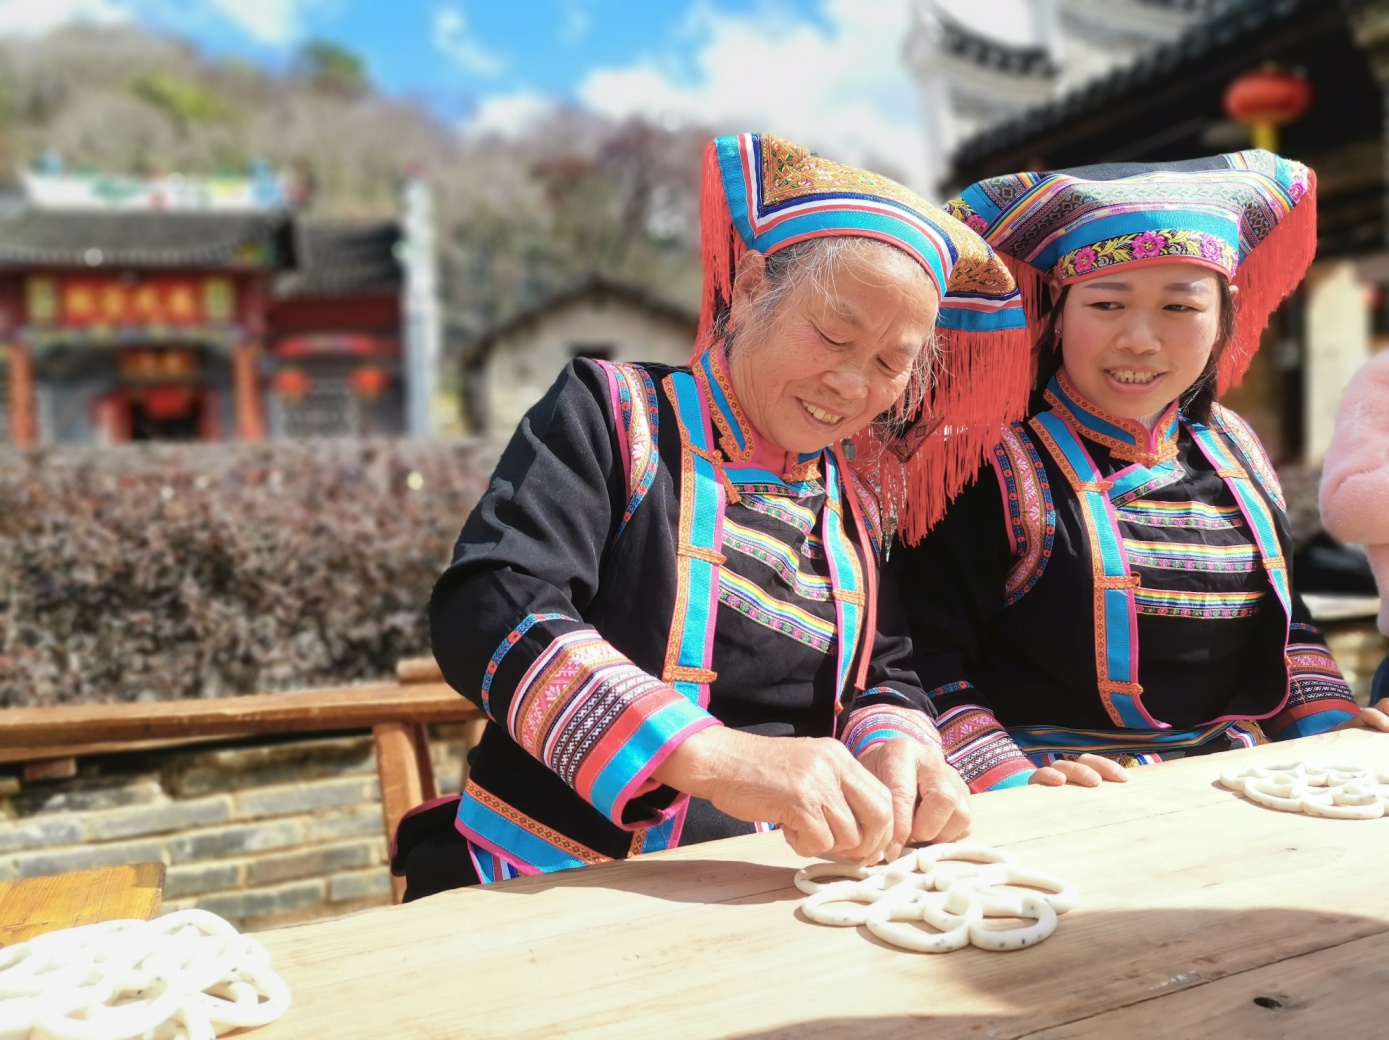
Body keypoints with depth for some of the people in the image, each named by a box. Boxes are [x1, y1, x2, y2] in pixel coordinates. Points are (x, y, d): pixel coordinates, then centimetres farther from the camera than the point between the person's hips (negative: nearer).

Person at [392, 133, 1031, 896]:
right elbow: (486, 613, -18)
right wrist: (711, 756, -31)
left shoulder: (852, 507, 12)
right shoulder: (615, 412, -5)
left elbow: (885, 678, 13)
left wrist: (890, 747, -13)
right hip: (540, 893, -6)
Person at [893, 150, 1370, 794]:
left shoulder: (1232, 453, 11)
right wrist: (1013, 784, -25)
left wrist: (1337, 741, 9)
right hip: (1063, 814, -7)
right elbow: (930, 661, -13)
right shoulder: (993, 465, -10)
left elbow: (1286, 624, 23)